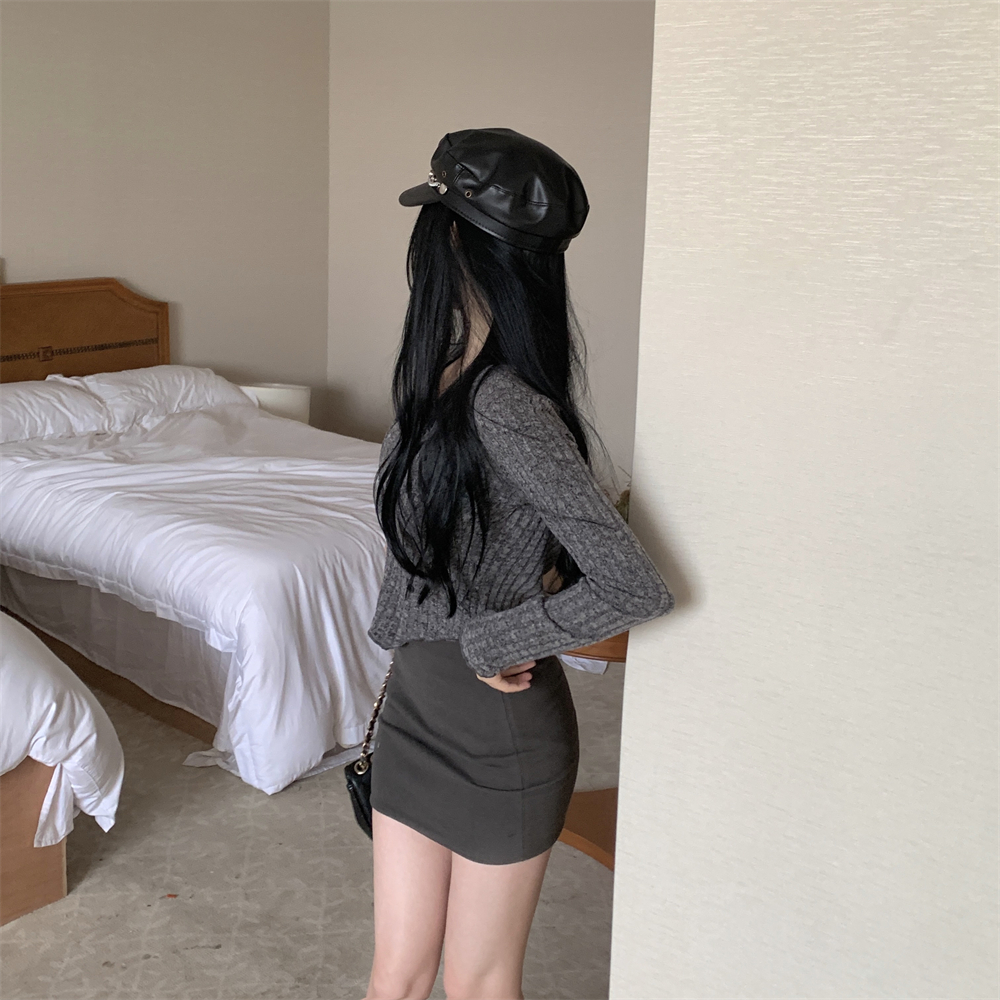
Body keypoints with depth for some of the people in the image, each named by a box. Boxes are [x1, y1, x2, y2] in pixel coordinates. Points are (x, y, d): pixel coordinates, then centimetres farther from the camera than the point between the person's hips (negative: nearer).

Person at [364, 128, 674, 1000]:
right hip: (416, 709, 7)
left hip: (502, 738, -7)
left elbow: (635, 589, -30)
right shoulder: (437, 379, 0)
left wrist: (492, 641, -17)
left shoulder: (507, 408, -26)